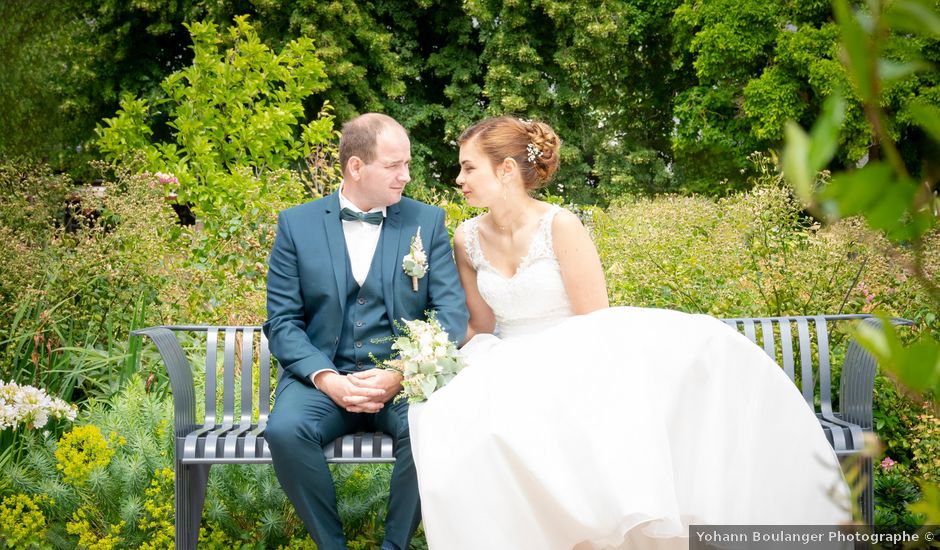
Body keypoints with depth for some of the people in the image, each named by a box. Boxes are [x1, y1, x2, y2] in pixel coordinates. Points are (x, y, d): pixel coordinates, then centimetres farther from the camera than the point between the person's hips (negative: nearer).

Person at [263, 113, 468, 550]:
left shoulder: (428, 222, 5)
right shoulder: (297, 224, 4)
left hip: (404, 378, 0)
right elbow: (282, 321, 1)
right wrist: (327, 379, -17)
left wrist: (401, 374, -17)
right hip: (323, 377, 0)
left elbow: (452, 312, -2)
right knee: (285, 430, -30)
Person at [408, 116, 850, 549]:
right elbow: (482, 328, 11)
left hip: (575, 364, -3)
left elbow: (594, 325, -10)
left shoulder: (560, 227, -12)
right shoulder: (468, 239, 2)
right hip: (510, 374, 3)